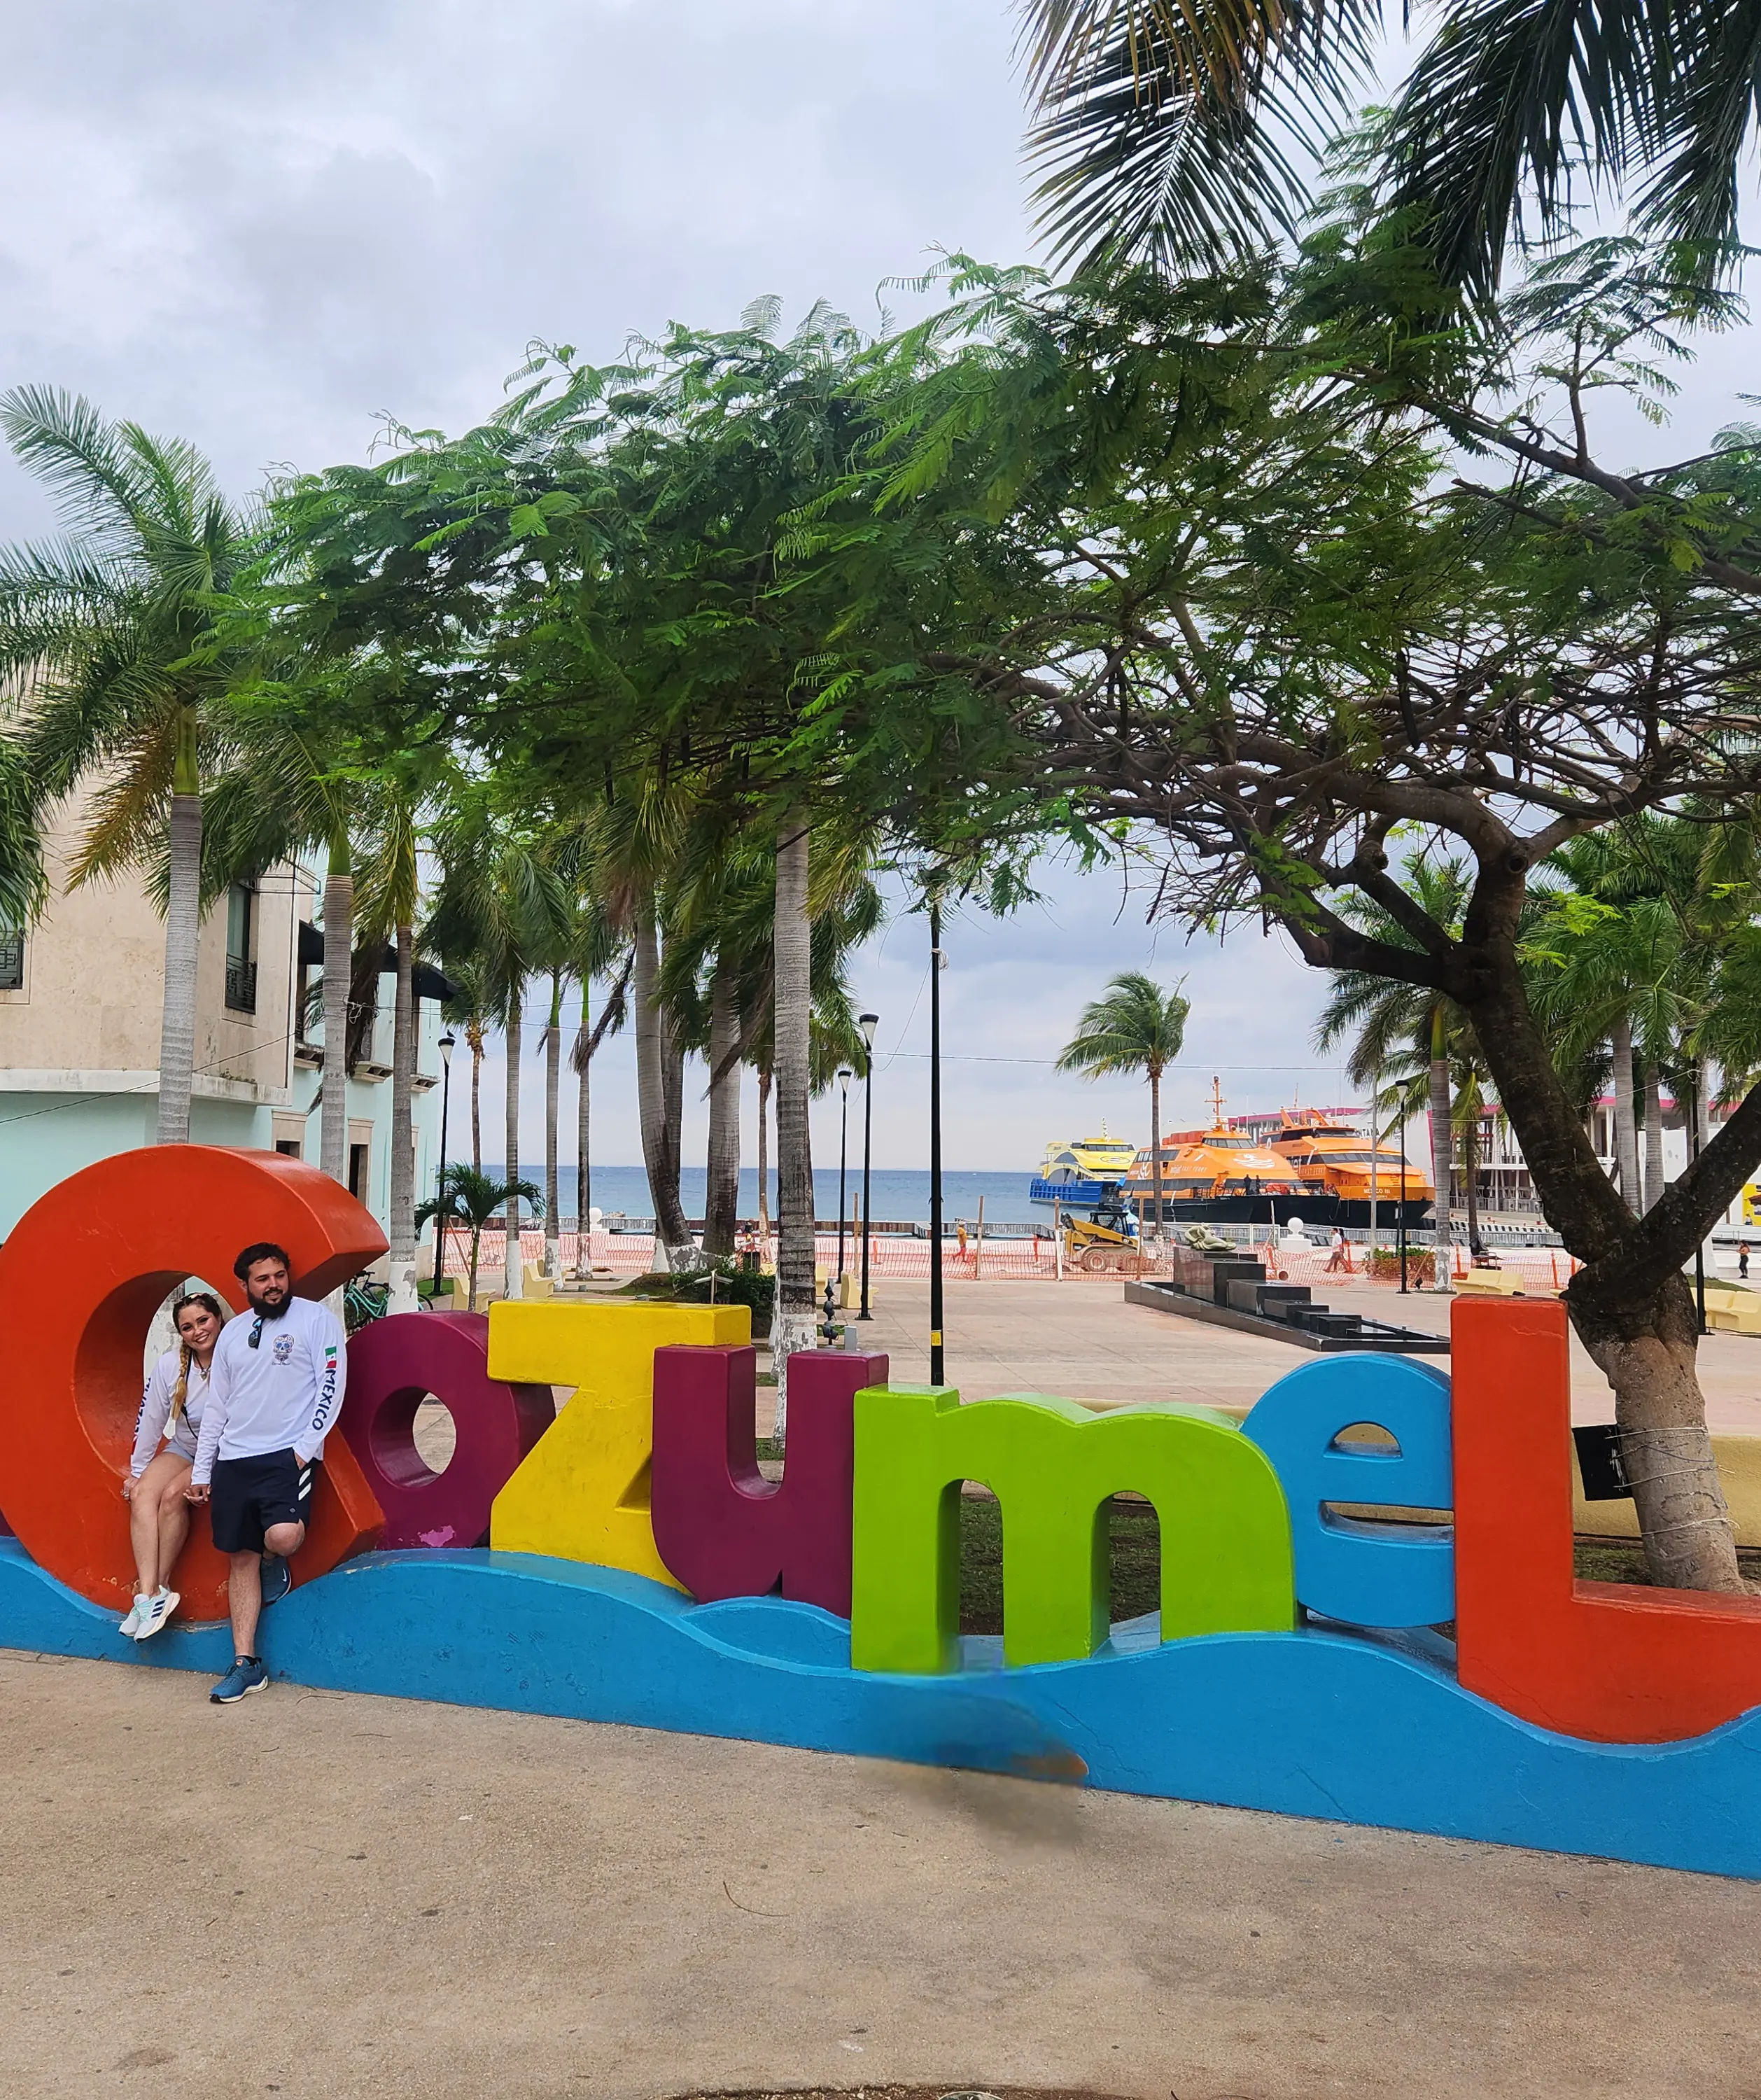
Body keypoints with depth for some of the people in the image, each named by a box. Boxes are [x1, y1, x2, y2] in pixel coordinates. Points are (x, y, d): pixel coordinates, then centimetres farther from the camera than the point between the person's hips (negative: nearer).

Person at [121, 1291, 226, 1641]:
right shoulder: (170, 1365, -8)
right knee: (142, 1494, -20)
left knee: (173, 1495, -27)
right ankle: (150, 1594, -28)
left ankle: (157, 1587, -15)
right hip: (183, 1448, 5)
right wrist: (136, 1471, 6)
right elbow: (150, 1419, 1)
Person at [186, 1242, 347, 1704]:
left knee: (283, 1537, -27)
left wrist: (305, 1449, -13)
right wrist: (200, 1471, 16)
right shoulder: (233, 1331, 15)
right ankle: (246, 1664, 14)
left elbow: (331, 1389, -7)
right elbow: (217, 1406, 18)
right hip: (233, 1459, 5)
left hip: (287, 1455, -5)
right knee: (241, 1559, 6)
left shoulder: (317, 1319, -2)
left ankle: (274, 1563, 11)